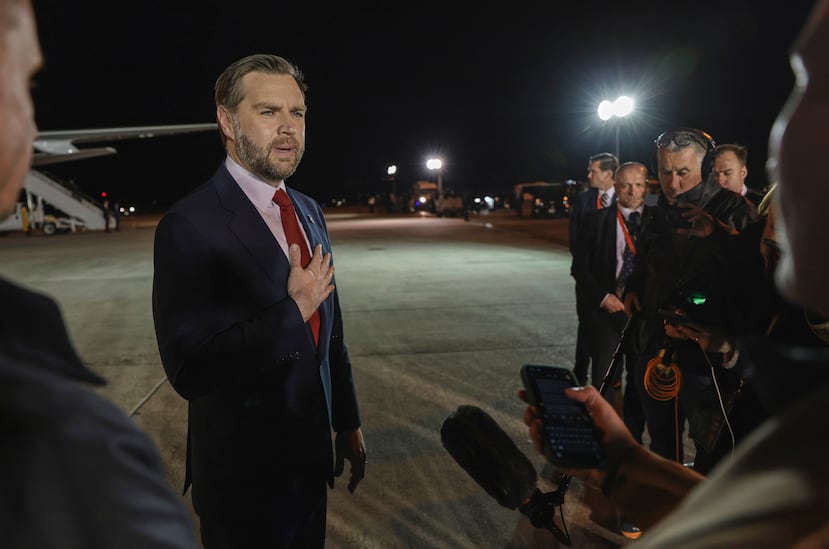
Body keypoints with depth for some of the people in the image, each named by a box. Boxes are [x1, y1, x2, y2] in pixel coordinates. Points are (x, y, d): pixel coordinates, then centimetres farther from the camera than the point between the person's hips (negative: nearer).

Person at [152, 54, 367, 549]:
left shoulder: (309, 211, 4)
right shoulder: (191, 225, -19)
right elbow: (190, 369, -27)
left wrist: (349, 423, 12)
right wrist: (293, 310, -22)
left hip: (310, 456, 7)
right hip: (243, 472, -6)